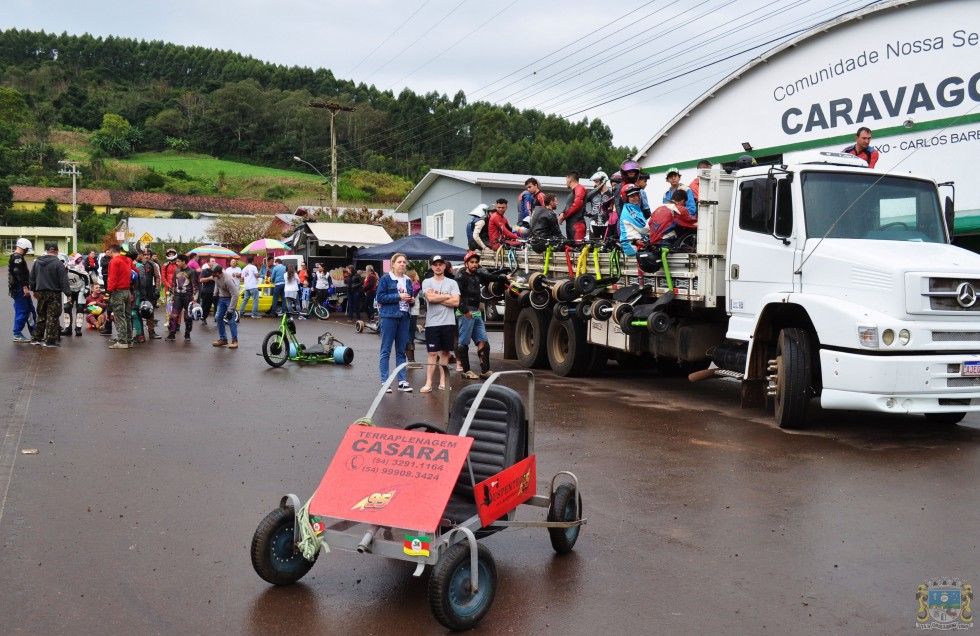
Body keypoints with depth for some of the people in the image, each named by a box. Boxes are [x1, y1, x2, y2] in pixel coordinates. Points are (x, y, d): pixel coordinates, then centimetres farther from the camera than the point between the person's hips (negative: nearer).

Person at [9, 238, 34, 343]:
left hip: (21, 289, 11)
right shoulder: (17, 257, -15)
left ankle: (34, 332, 20)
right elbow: (18, 274, -24)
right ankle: (17, 335, 0)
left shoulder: (18, 257, 18)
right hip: (19, 289, -11)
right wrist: (25, 287, -25)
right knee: (21, 311, -6)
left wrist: (26, 285, 28)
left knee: (30, 310, 14)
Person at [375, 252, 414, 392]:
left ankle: (402, 381, 13)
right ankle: (384, 381, 2)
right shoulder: (386, 279, -3)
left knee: (401, 351, 9)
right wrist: (398, 296, -15)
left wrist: (410, 300, 1)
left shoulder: (408, 280, 13)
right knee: (386, 351, -1)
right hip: (389, 317, -5)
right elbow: (380, 297, -10)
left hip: (404, 317, 5)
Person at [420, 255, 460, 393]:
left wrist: (437, 298, -8)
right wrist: (447, 296, -4)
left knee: (445, 352, 7)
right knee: (432, 353, -2)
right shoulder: (427, 282, 4)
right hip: (432, 323, -1)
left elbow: (456, 302, -6)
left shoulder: (452, 283, 6)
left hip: (448, 322, 2)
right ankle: (428, 383, -2)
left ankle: (442, 381, 14)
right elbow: (430, 298, -14)